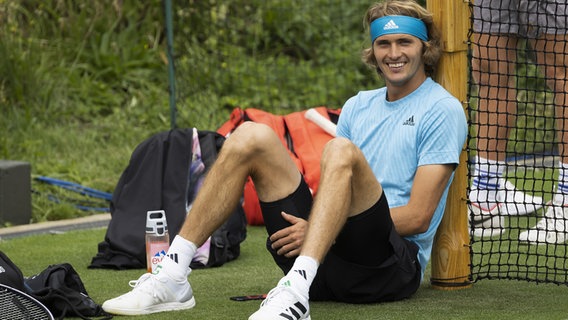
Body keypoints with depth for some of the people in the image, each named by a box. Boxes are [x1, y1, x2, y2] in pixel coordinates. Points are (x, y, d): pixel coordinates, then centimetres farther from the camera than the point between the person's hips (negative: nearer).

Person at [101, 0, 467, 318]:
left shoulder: (443, 110, 2)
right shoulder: (358, 107, 22)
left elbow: (418, 217, -8)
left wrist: (315, 228, -12)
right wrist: (304, 224, -5)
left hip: (397, 265, -6)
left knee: (341, 151, -31)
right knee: (252, 137, -8)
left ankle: (296, 290, -49)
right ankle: (172, 275, -16)